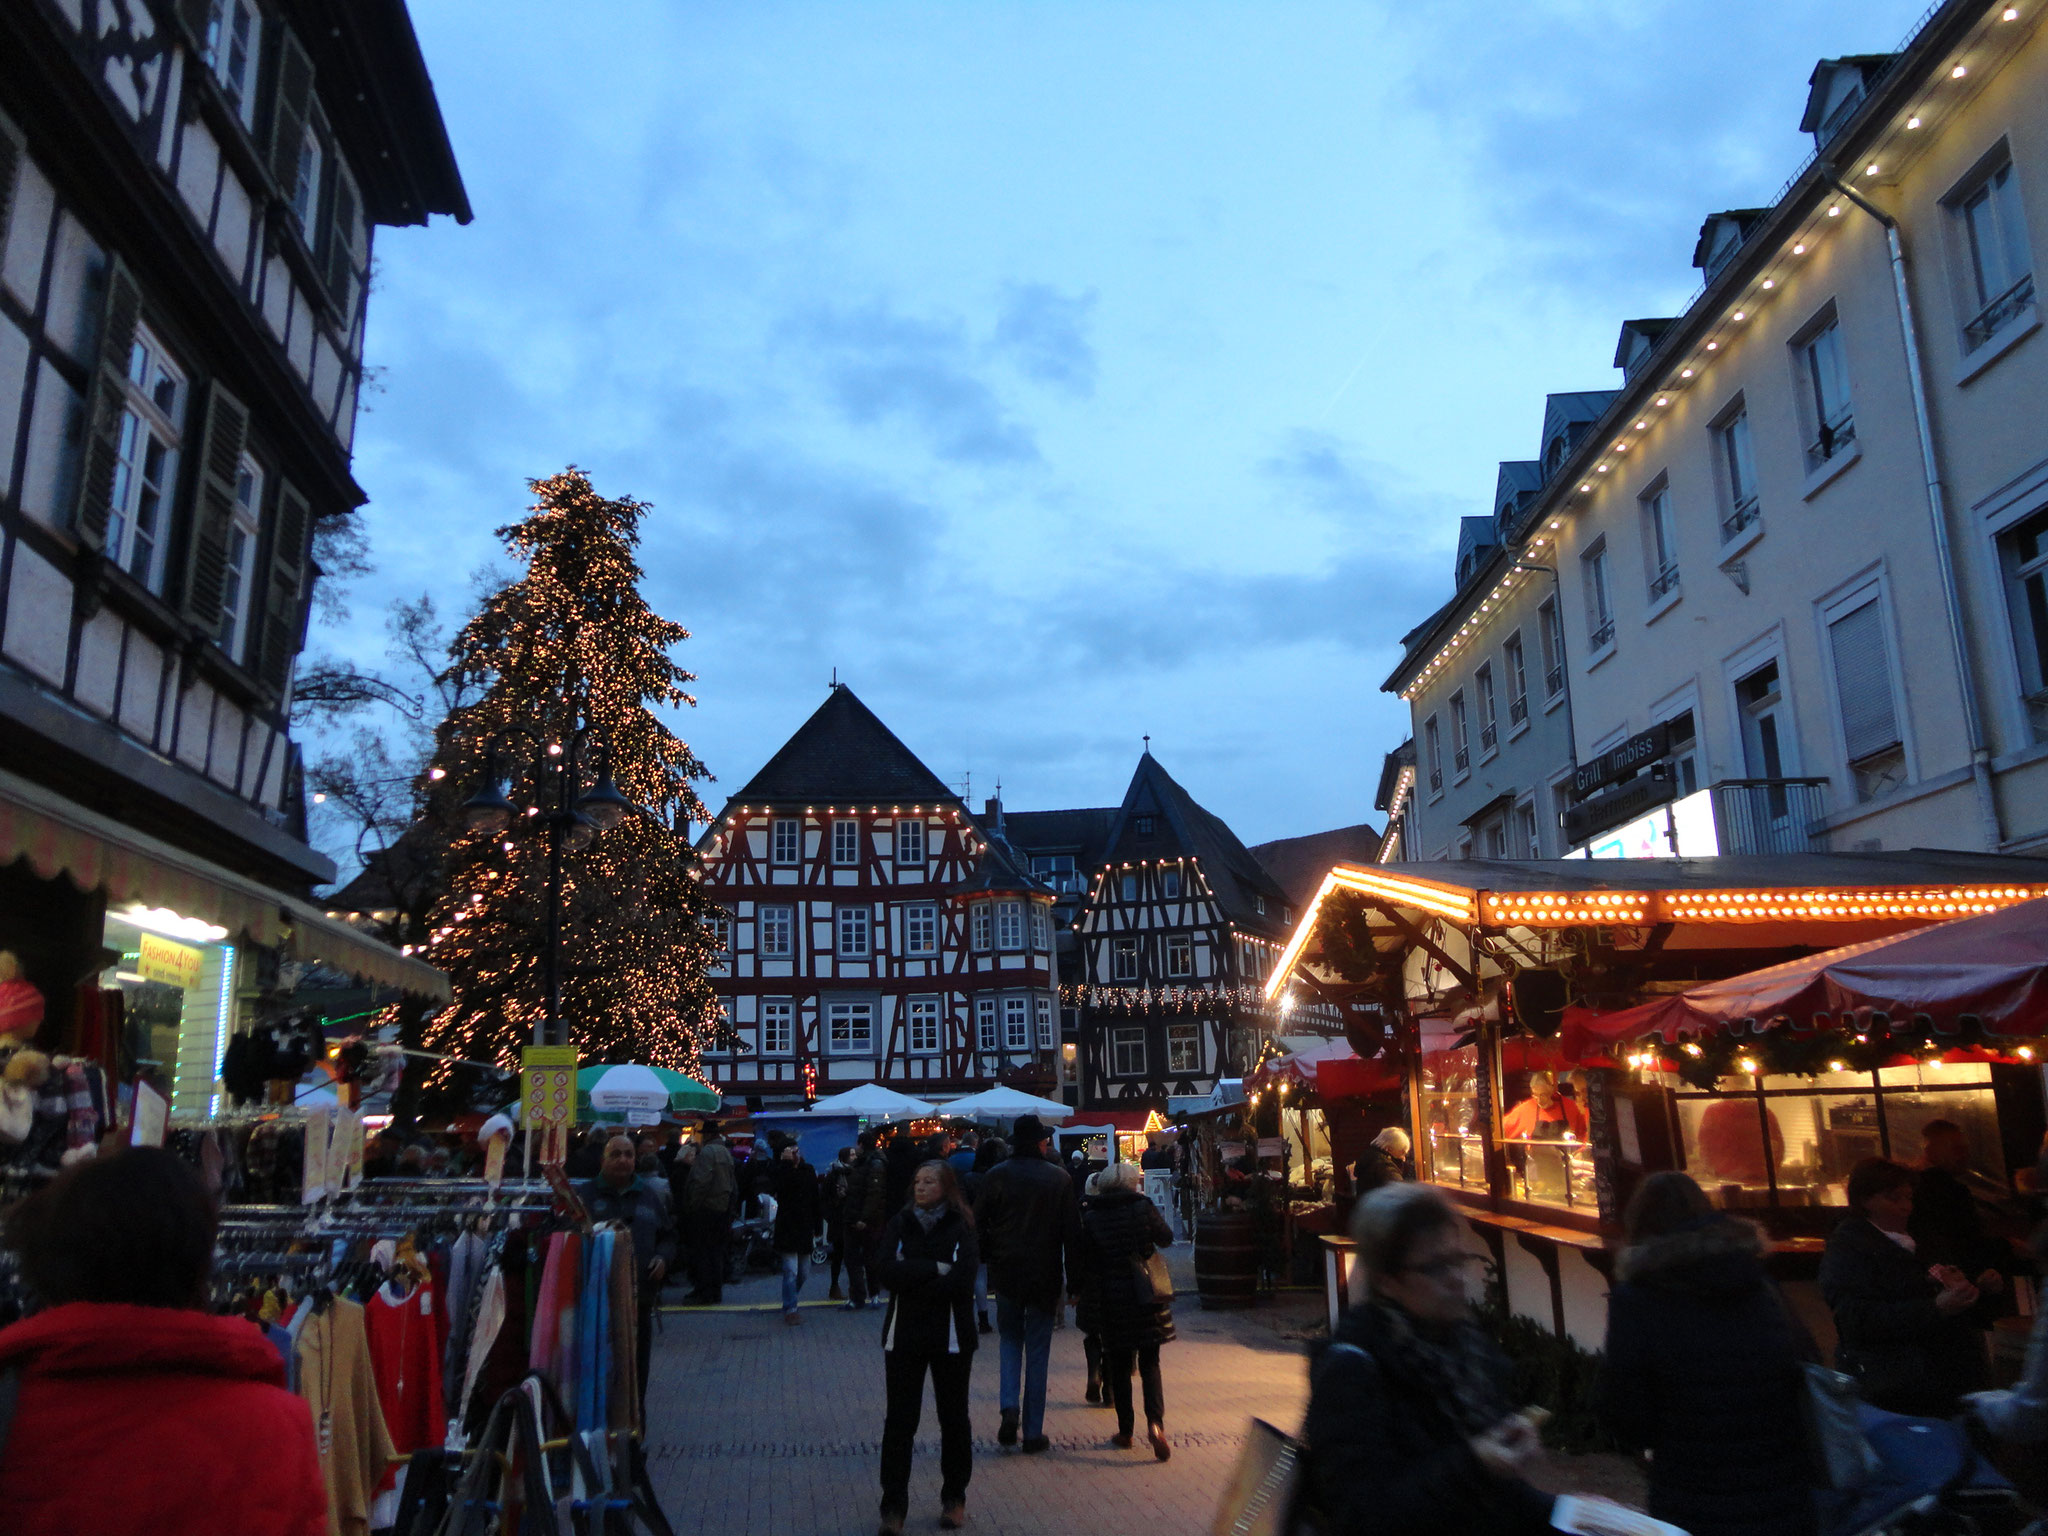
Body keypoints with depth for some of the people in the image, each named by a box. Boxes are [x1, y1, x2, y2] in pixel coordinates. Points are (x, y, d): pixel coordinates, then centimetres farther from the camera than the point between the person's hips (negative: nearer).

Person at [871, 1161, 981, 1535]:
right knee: (899, 1420, 3)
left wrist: (911, 1277, -15)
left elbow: (961, 1281, -18)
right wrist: (935, 1269, -18)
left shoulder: (962, 1228, -6)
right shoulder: (900, 1224, 0)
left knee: (954, 1419, 12)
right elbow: (884, 1271, -14)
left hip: (951, 1336, -1)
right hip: (904, 1336, 1)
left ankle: (954, 1499, 27)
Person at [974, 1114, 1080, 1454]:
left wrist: (988, 1260, 12)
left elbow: (978, 1224, -1)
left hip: (1006, 1274, 0)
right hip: (1044, 1277, 0)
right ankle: (1033, 1433, 10)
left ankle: (1010, 1407, -2)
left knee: (1010, 1340, 18)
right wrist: (1073, 1279, 4)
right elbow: (1072, 1232, -2)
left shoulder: (996, 1175, -3)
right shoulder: (1059, 1178, -3)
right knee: (1037, 1352, 8)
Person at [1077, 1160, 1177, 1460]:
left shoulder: (1091, 1216, -3)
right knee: (1150, 1363, 7)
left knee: (1119, 1367, 12)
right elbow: (1166, 1238, 7)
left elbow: (1087, 1263, 0)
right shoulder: (1143, 1207, -6)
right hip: (1146, 1296, 0)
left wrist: (1088, 1301, 8)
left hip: (1111, 1298, 0)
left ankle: (1125, 1432, 17)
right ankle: (1155, 1422, -12)